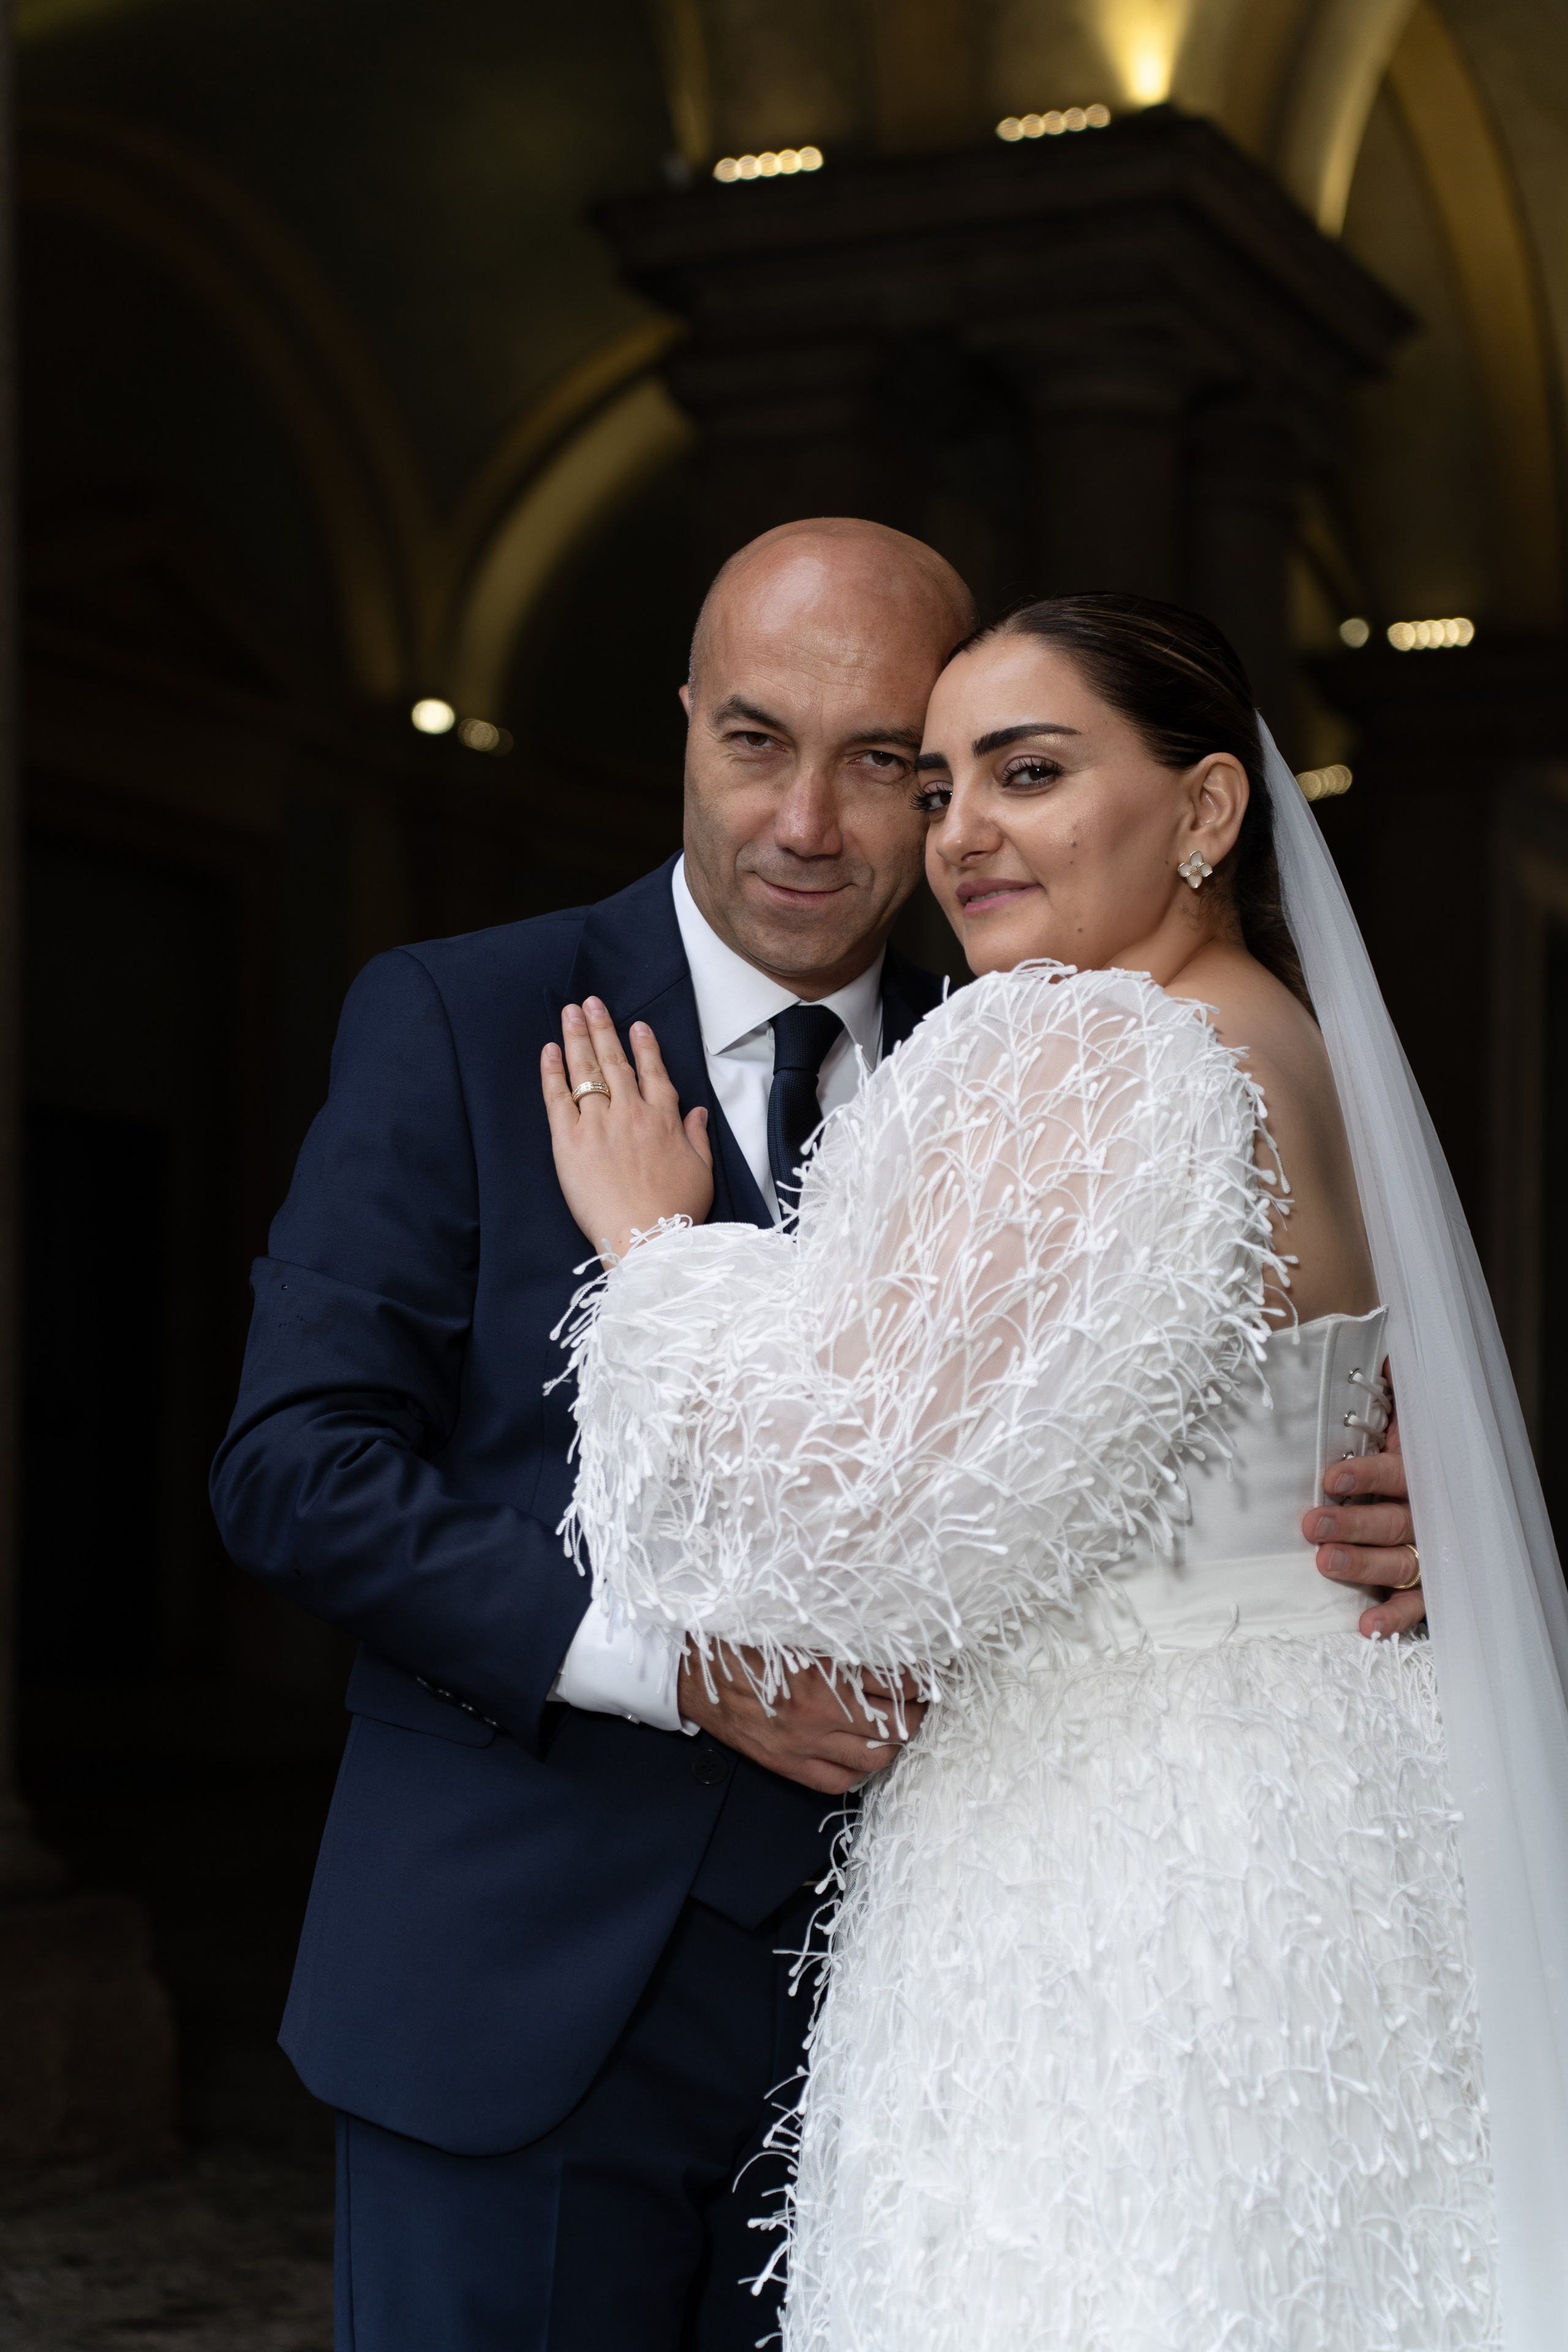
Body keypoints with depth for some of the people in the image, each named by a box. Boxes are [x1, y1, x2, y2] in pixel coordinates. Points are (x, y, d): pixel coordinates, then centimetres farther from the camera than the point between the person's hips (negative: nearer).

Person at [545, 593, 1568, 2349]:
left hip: (1124, 1866, -10)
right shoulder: (1302, 1056, 12)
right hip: (1313, 1814, 10)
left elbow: (852, 1487, -21)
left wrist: (655, 1244, -6)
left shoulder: (1096, 1063, -18)